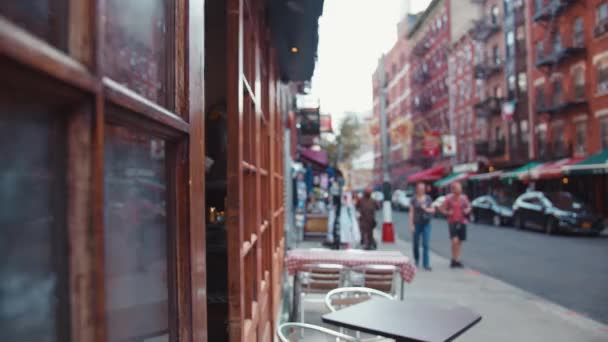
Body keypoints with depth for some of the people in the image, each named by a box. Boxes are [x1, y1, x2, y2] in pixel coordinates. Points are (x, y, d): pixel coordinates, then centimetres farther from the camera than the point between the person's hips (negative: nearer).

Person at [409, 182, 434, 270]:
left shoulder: (428, 198, 6)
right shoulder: (414, 199, -1)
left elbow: (433, 210, 9)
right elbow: (411, 212, -3)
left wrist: (426, 209, -12)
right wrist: (411, 224, -8)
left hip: (426, 223, 1)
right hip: (417, 223, -1)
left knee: (426, 244, -6)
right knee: (416, 243, 9)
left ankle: (426, 264, -4)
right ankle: (417, 259, 34)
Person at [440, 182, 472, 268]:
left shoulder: (464, 198, 2)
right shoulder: (449, 198, -6)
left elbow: (468, 206, 16)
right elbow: (442, 208, 2)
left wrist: (467, 210, -5)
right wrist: (447, 213, -15)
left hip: (462, 222, 4)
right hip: (452, 222, -4)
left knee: (459, 242, 9)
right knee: (455, 241, -16)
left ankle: (457, 260, 20)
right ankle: (454, 259, 0)